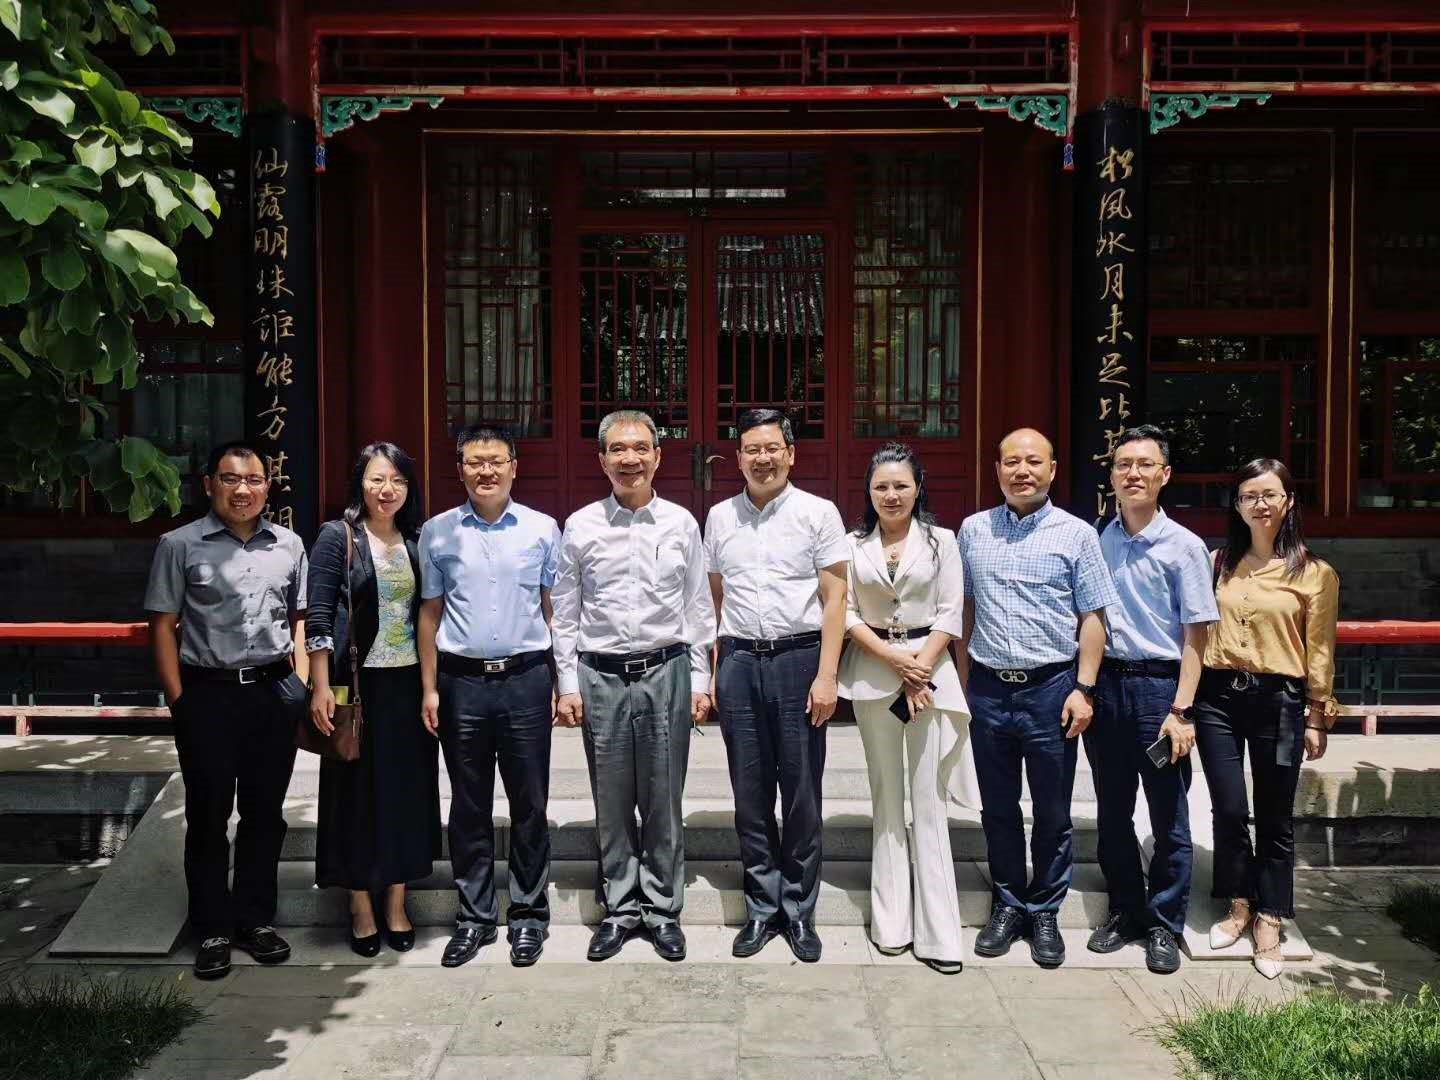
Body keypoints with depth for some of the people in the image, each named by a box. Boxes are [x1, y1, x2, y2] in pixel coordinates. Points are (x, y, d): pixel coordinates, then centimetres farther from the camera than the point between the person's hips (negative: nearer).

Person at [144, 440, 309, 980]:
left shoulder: (289, 545, 7)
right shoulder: (180, 545, -2)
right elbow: (163, 625, -1)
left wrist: (300, 681, 4)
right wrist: (179, 700, -7)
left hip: (274, 692, 3)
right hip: (209, 693, -2)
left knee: (265, 813, 11)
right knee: (208, 815, 7)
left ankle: (255, 919, 25)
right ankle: (212, 930, 20)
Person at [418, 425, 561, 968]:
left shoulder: (542, 529, 3)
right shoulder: (437, 533, 5)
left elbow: (553, 610, 5)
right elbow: (430, 614, 8)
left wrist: (563, 683, 1)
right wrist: (429, 688, 5)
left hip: (526, 680, -1)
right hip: (462, 681, 1)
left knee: (530, 804, 7)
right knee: (469, 807, 10)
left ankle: (529, 914, 20)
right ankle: (475, 915, 23)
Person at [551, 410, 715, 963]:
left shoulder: (681, 523, 2)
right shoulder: (581, 526, 1)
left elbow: (698, 609, 6)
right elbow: (564, 613, 5)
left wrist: (699, 679, 3)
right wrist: (568, 683, 1)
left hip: (666, 673, 0)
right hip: (601, 675, 0)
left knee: (663, 801, 7)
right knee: (612, 803, 9)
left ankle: (663, 908, 23)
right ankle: (620, 909, 25)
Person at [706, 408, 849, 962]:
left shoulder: (818, 514, 0)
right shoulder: (720, 517, 10)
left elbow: (834, 599, -3)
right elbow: (714, 598, 14)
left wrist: (826, 676, -9)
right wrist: (708, 670, 7)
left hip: (799, 657, -3)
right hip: (738, 662, 3)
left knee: (802, 793, 5)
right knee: (750, 794, 9)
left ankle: (799, 911, 19)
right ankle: (761, 908, 22)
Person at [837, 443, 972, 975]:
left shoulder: (941, 540, 4)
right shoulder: (854, 545, 6)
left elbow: (950, 614, -1)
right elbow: (847, 614, 1)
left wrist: (920, 668, -11)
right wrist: (895, 659, -10)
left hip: (929, 669, -1)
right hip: (872, 673, 2)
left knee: (929, 800, -3)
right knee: (886, 795, 9)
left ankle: (937, 931, 1)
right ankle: (891, 922, 17)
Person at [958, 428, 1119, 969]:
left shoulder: (1076, 534, -1)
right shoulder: (973, 530, 7)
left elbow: (1092, 617, -1)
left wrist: (1083, 689, -8)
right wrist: (965, 680, 9)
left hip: (1050, 687, -2)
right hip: (988, 688, 2)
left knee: (1052, 813, 7)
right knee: (998, 809, 12)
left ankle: (1045, 913, 23)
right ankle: (1008, 905, 27)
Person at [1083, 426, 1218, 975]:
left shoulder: (1183, 546, -5)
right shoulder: (1096, 543, 7)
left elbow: (1195, 636, -7)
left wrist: (1180, 710, -13)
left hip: (1158, 686, -4)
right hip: (1105, 683, 4)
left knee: (1168, 819, 5)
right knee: (1112, 812, 13)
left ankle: (1165, 925, 20)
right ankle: (1125, 910, 29)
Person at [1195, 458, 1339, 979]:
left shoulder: (1314, 573, 1)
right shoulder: (1217, 563, 8)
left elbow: (1319, 651, 1)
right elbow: (1198, 632, 9)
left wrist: (1317, 717, 0)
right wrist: (1187, 700, 5)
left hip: (1279, 701, -2)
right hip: (1219, 696, 2)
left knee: (1275, 818, 7)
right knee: (1229, 811, 5)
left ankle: (1268, 922, 20)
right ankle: (1239, 907, 24)